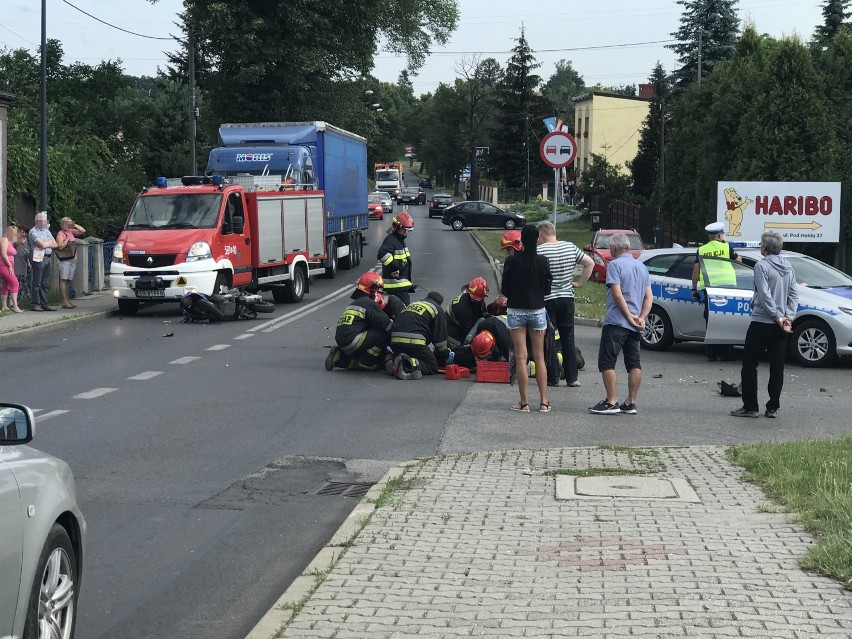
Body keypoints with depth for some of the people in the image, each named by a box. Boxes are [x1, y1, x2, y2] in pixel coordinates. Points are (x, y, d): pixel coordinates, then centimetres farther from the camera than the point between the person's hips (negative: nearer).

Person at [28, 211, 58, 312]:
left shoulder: (46, 231, 20)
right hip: (38, 258, -7)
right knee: (37, 283, -6)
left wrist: (46, 244, -4)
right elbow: (42, 245, -15)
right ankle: (36, 304, -3)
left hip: (47, 258, 7)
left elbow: (55, 244, 13)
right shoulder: (33, 231, -5)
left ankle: (44, 304, 9)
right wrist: (50, 242, 4)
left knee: (45, 283, 7)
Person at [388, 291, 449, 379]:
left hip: (395, 340, 6)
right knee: (432, 367, 5)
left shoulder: (412, 304, 33)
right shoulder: (438, 310, 15)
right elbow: (440, 338, 10)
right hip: (414, 342, -6)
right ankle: (412, 365, -26)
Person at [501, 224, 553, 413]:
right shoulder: (542, 261, -7)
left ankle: (524, 402, 2)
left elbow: (504, 289, -4)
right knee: (539, 357, 10)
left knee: (521, 357, 3)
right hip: (537, 311, 1)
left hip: (515, 311, -1)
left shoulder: (512, 261, -10)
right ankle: (543, 401, 9)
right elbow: (547, 289, 0)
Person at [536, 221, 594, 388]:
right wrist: (580, 282, 10)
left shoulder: (539, 251, -13)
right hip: (567, 297, 5)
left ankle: (553, 378, 5)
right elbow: (590, 263, 7)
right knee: (568, 340, 11)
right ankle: (572, 378, 12)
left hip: (546, 299, -5)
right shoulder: (571, 247, 3)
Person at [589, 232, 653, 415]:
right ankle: (631, 403, 8)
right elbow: (649, 297, 10)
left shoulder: (615, 265, -7)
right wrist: (641, 317, 0)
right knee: (634, 363, 8)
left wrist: (629, 316, -13)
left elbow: (617, 294, -17)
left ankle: (612, 402, -8)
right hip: (635, 325, 7)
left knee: (607, 362, -3)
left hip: (616, 322, -7)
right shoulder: (642, 267, 15)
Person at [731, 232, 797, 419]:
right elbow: (794, 294, 7)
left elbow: (764, 296, -17)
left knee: (749, 365, 1)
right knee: (777, 367, 8)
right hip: (782, 326, 7)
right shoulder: (788, 266, 10)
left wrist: (778, 317, -13)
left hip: (762, 323, -6)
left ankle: (750, 407, -1)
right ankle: (773, 408, 10)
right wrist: (788, 316, 0)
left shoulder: (762, 266, -12)